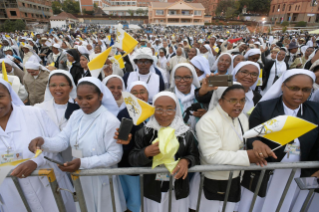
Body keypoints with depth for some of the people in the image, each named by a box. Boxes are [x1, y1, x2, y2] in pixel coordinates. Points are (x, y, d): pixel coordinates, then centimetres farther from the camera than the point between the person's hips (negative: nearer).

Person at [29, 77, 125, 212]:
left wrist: (83, 162, -29)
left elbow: (115, 155, -22)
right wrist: (43, 141, -26)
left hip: (101, 180, -6)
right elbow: (62, 141, -5)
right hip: (79, 178, 6)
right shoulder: (76, 116, -1)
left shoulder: (110, 121, -23)